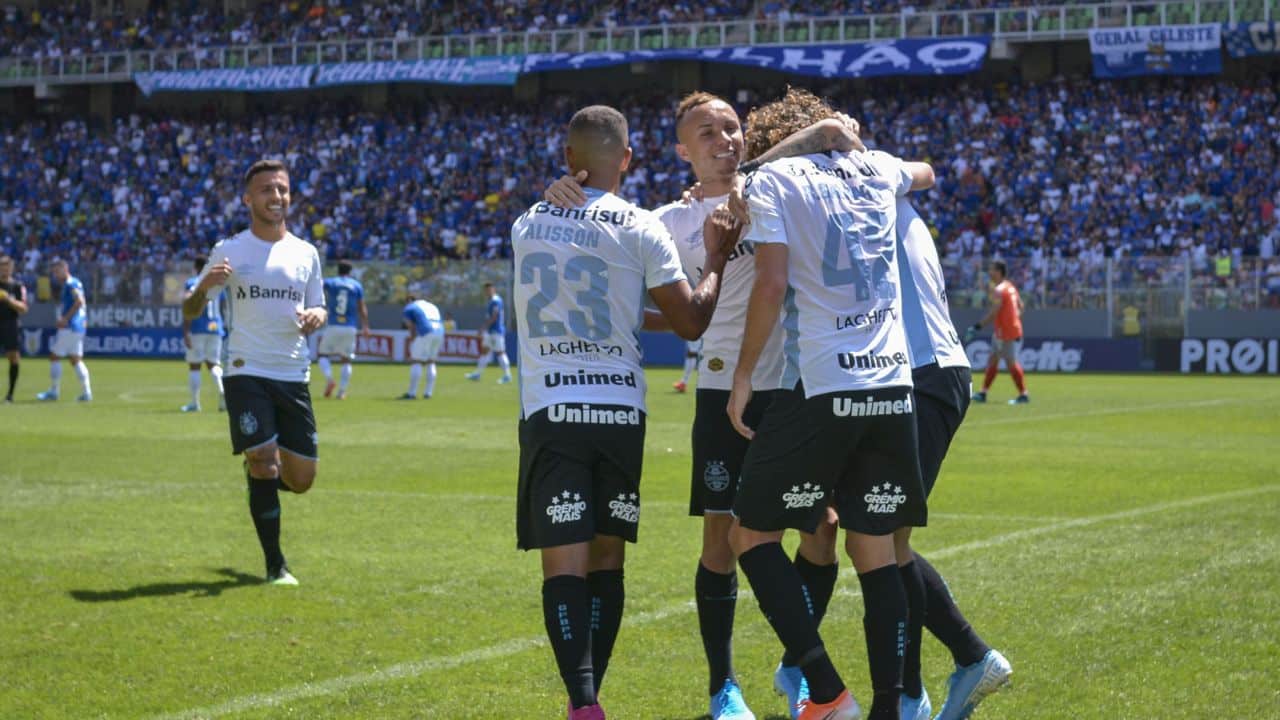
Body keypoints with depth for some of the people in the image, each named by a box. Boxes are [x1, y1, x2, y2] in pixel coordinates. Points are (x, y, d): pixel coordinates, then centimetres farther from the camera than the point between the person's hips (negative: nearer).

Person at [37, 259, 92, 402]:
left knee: (54, 357, -3)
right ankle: (86, 392, 4)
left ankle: (54, 391, 2)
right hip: (78, 328, 10)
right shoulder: (71, 284, 18)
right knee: (76, 360, 9)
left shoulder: (71, 284, -12)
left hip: (69, 327, -10)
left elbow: (79, 301, -24)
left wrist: (65, 318, -21)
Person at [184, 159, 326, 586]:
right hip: (246, 373, -4)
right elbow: (189, 312, 2)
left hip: (294, 376, 4)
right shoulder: (229, 251, 0)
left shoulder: (305, 254, 9)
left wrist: (315, 317, -8)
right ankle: (275, 566, 0)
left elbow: (318, 308, 18)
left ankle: (259, 477, 40)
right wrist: (204, 286, -21)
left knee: (301, 479, 4)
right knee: (264, 463, -13)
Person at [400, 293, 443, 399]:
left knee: (416, 362, 0)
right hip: (440, 332, 6)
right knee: (430, 362, 17)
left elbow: (412, 328, 6)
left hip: (425, 333, -6)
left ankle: (412, 393, -6)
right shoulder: (432, 306, 32)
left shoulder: (408, 308, 15)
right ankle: (428, 393, 13)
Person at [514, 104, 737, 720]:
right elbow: (690, 322, 3)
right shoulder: (641, 229, -1)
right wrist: (716, 258, 17)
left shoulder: (526, 226, 10)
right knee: (606, 563, 12)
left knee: (565, 565, -5)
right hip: (620, 410, 0)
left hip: (552, 412, 0)